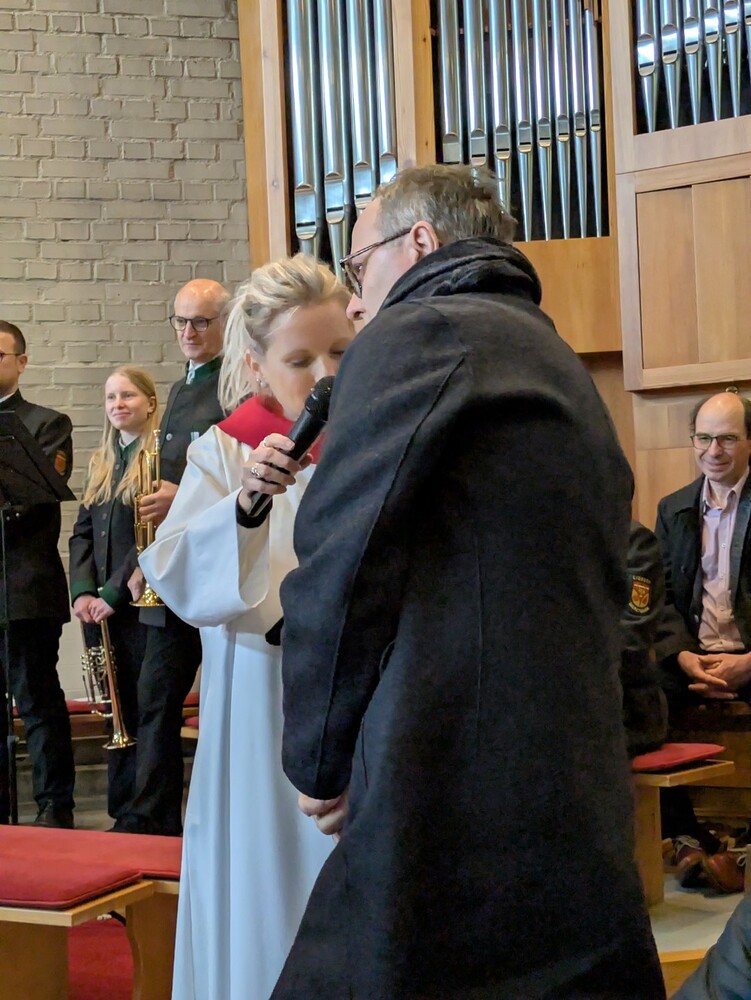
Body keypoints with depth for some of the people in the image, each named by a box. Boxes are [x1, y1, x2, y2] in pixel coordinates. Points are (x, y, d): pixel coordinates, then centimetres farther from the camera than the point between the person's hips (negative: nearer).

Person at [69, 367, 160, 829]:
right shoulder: (101, 462, 16)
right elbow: (82, 531, 13)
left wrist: (114, 592, -14)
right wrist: (83, 591, -1)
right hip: (102, 610, 6)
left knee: (148, 714, -2)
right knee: (117, 712, 9)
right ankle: (123, 813, 16)